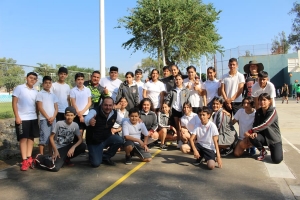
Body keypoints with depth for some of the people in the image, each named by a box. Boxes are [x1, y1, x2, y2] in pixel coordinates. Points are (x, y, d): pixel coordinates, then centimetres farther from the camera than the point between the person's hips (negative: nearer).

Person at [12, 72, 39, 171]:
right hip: (22, 118, -5)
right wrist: (17, 116, -12)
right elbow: (14, 103, -5)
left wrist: (37, 117, 7)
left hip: (33, 118, 5)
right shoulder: (19, 88, -2)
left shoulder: (35, 92, 11)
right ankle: (24, 160, -1)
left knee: (31, 138, 6)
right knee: (23, 138, -2)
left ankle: (29, 158, 13)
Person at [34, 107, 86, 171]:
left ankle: (66, 159, 3)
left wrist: (73, 147, -26)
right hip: (58, 148, -4)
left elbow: (80, 139, -9)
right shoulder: (59, 123, -12)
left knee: (83, 146, -23)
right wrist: (55, 151, -16)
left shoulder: (75, 125, -5)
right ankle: (40, 158, 6)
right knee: (55, 168, -26)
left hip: (68, 147, 4)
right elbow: (51, 137, -8)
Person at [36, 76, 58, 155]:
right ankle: (41, 155, 0)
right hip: (44, 119, -5)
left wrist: (53, 117, -6)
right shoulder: (40, 94, -1)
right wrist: (48, 118, -11)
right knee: (43, 138, -6)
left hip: (53, 119, 5)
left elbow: (56, 108, 10)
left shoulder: (53, 95, 14)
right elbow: (40, 107, -8)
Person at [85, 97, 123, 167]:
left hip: (106, 138, 4)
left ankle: (105, 157, 1)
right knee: (96, 163, -16)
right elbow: (87, 118, -49)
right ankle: (92, 154, 23)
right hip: (94, 141, -4)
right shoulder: (94, 111, -24)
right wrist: (89, 121, -71)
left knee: (119, 140, -24)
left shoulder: (114, 113, -7)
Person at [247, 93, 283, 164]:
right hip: (264, 136, 4)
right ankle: (262, 151, 4)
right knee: (253, 137, -29)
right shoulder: (258, 111, 0)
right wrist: (254, 132, -25)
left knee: (277, 160, -19)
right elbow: (255, 124, -1)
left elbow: (265, 124, -29)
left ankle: (278, 150, 20)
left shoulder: (272, 111, -18)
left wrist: (250, 131, -34)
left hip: (274, 138, -4)